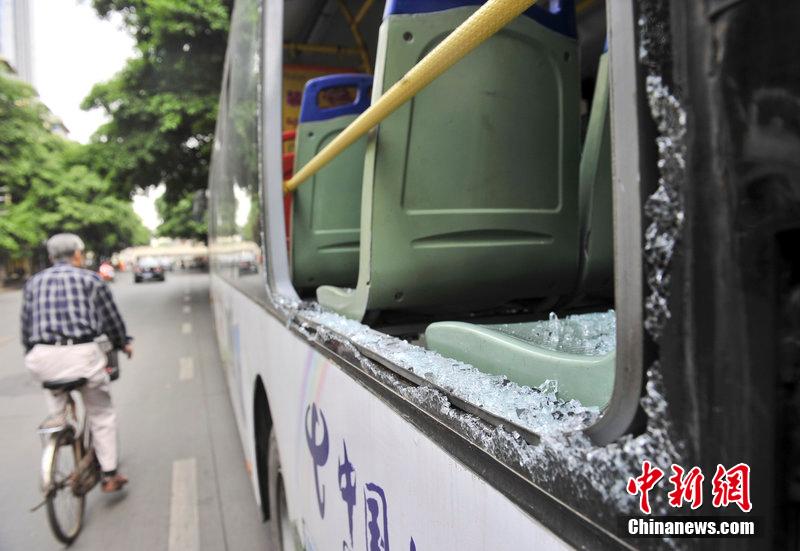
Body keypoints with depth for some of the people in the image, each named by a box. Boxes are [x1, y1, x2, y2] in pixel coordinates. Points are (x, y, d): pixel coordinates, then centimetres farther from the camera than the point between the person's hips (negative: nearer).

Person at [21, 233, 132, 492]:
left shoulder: (34, 282, 15)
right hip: (83, 354, -3)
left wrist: (30, 354, 31)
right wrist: (123, 343, 25)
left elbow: (26, 325, 17)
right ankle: (109, 475, 16)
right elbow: (111, 318, 10)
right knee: (101, 414, 12)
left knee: (56, 411, 27)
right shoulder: (90, 279, 6)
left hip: (43, 357, 3)